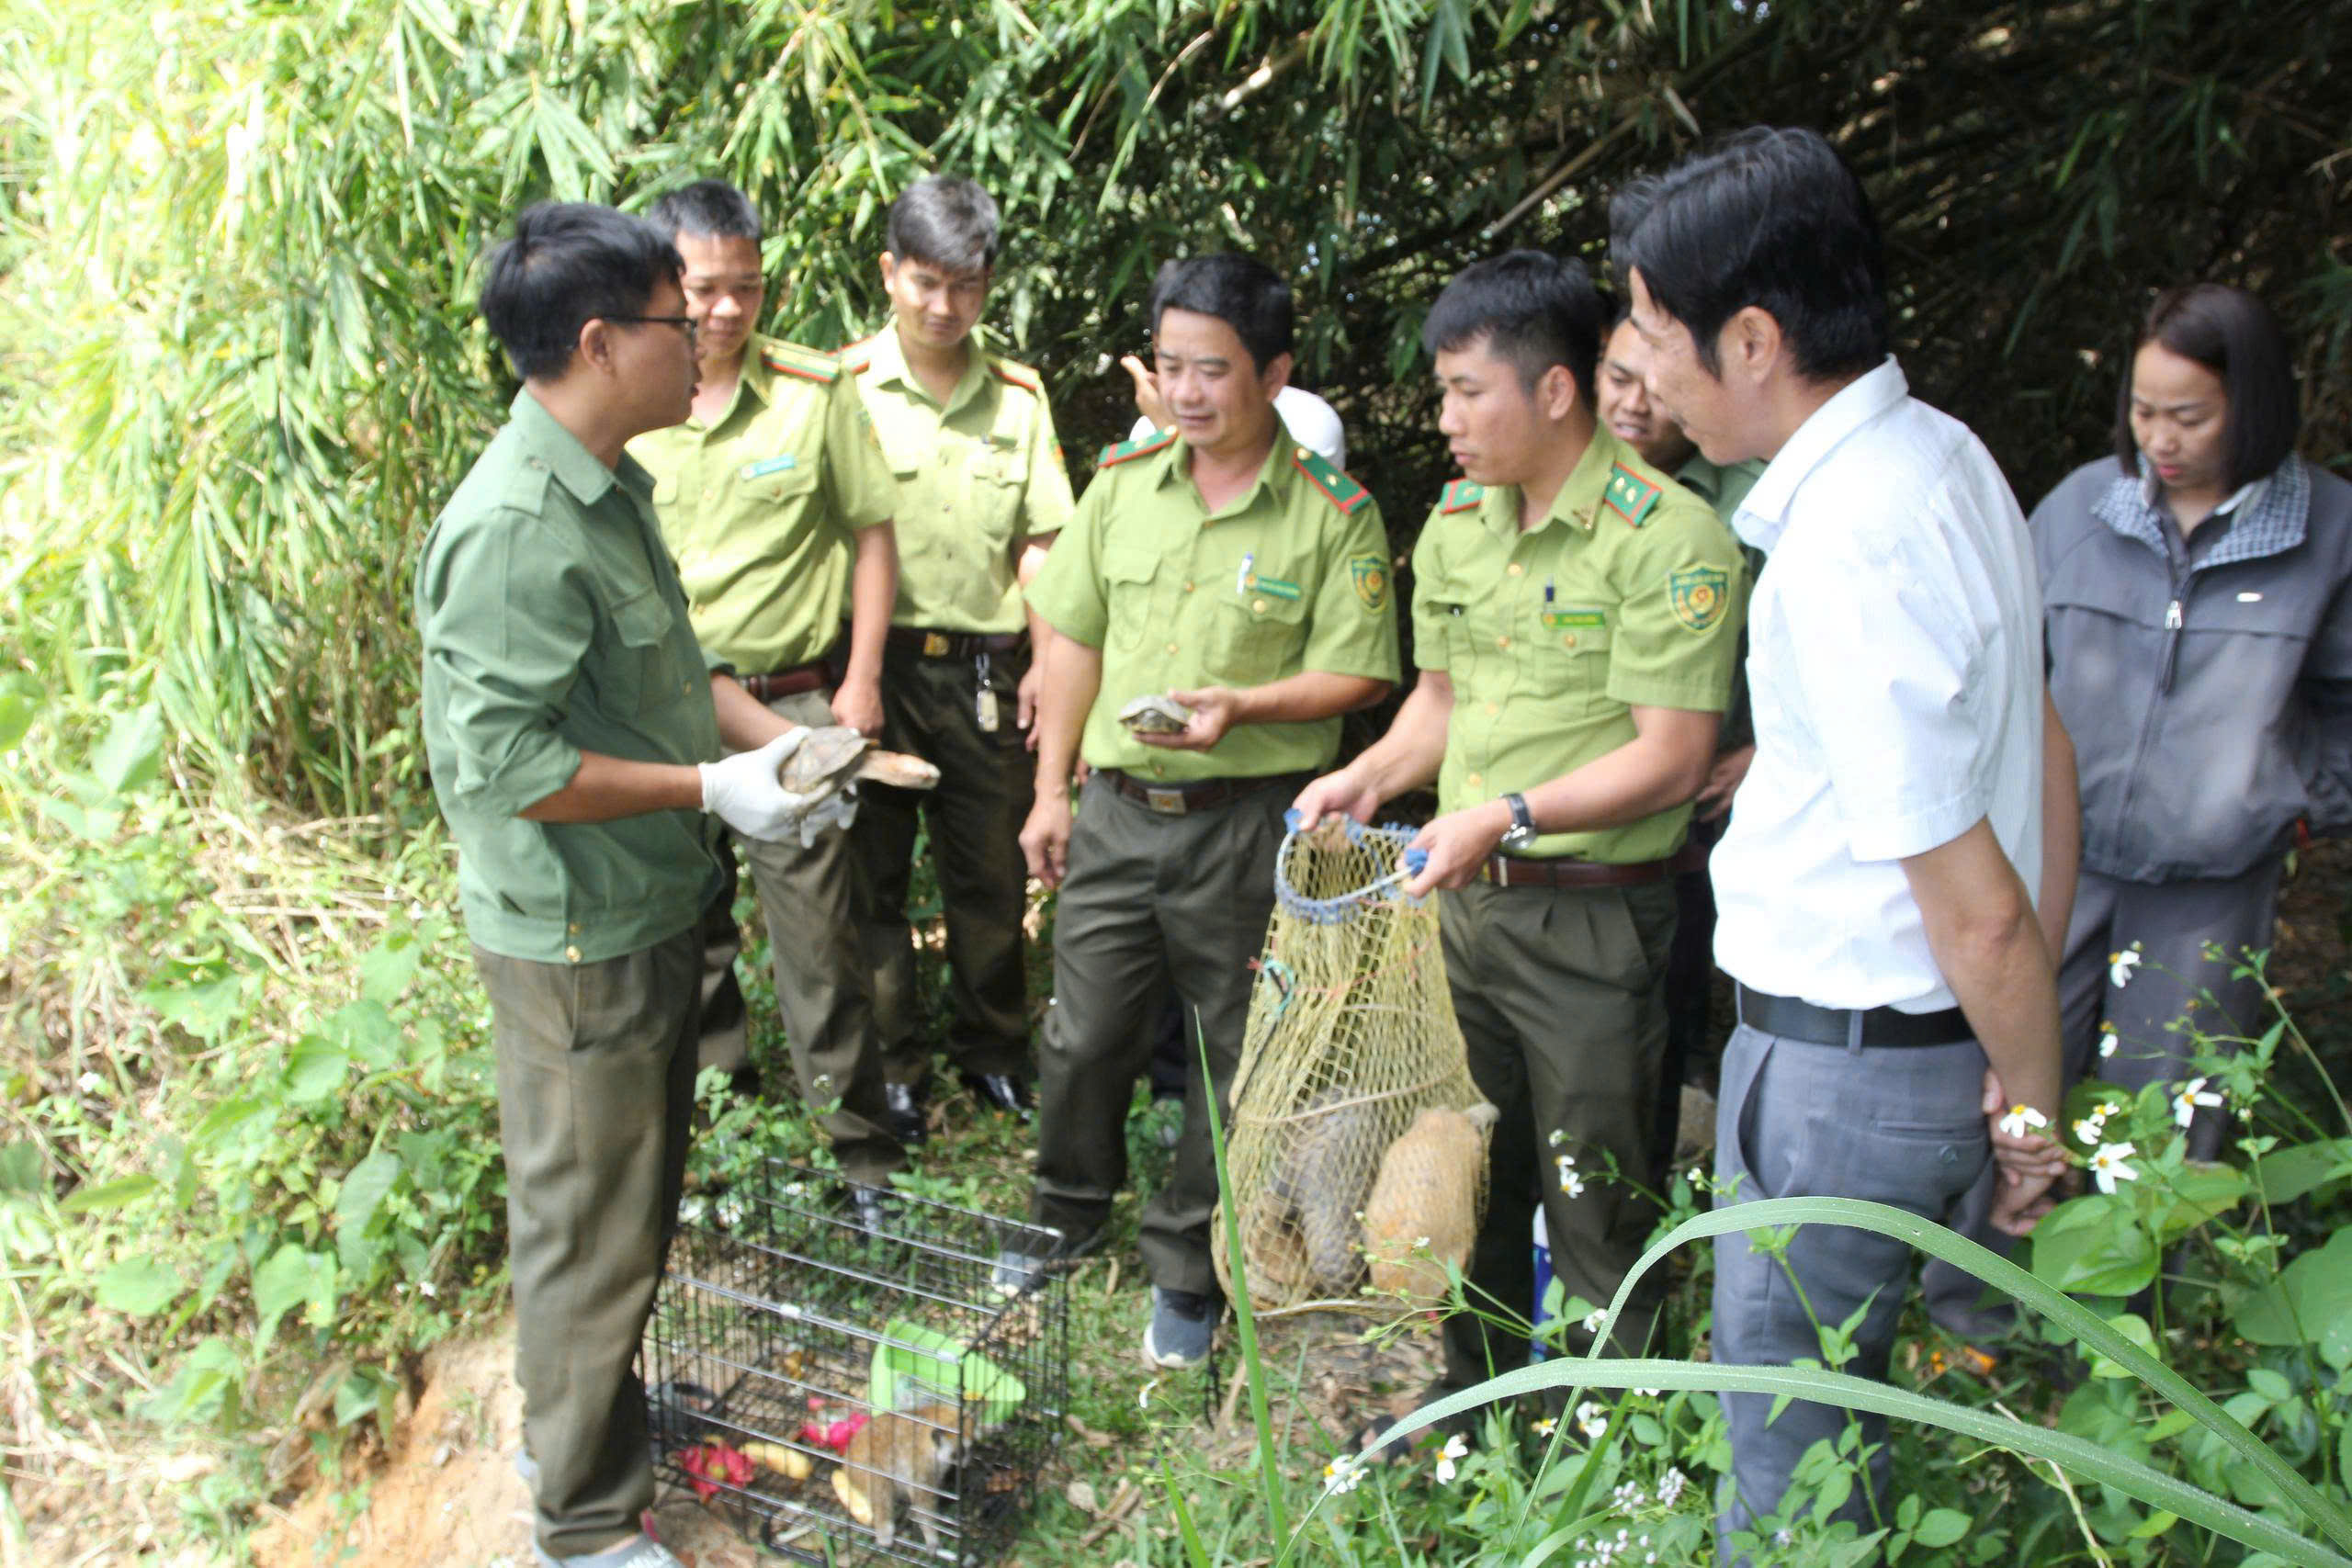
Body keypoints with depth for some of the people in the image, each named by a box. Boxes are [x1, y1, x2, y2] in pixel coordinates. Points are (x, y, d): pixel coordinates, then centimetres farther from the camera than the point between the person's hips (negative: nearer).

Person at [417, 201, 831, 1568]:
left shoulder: (610, 487, 7)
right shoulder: (514, 528, -25)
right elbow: (502, 762, -28)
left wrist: (774, 737, 2)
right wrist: (710, 788, -22)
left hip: (653, 909, 10)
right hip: (578, 940, -10)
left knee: (634, 1199, 25)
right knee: (589, 1226, 7)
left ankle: (590, 1406, 47)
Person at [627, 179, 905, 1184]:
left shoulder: (817, 391, -4)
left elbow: (870, 532, 3)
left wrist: (861, 678, -2)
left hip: (791, 698, -2)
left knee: (818, 926, -1)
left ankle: (857, 1135, 14)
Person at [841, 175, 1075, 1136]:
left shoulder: (1017, 395, 10)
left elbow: (1039, 542, 11)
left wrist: (1046, 659, 2)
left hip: (983, 667, 3)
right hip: (877, 658, -2)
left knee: (992, 869, 10)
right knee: (873, 870, 5)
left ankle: (994, 1055, 27)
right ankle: (889, 1071, 19)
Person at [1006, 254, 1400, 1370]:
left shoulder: (1334, 514, -7)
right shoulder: (1122, 481, 5)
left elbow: (1358, 674, -7)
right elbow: (1074, 641, 10)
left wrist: (1245, 706, -24)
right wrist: (1051, 792, 8)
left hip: (1250, 819, -3)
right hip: (1118, 806, 4)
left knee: (1234, 1049, 8)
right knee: (1083, 1032, 12)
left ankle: (1186, 1271, 26)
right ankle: (1070, 1212, 38)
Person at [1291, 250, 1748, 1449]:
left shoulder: (1668, 538, -15)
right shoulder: (1455, 524, 8)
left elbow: (1670, 759, -18)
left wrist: (1510, 815, -25)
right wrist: (1371, 776, 2)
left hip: (1594, 917, -7)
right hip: (1468, 900, 7)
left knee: (1594, 1206, 5)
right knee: (1471, 1178, 19)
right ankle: (1473, 1399, 38)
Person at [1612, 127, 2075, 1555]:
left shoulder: (1844, 553, -27)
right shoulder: (1941, 450, 4)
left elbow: (1978, 907, -23)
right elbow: (2044, 752, 11)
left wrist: (2034, 1108, -6)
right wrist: (2029, 1048, 15)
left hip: (1845, 1058, -9)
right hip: (1930, 1033, 9)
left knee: (1785, 1446, 9)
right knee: (1833, 1388, 25)